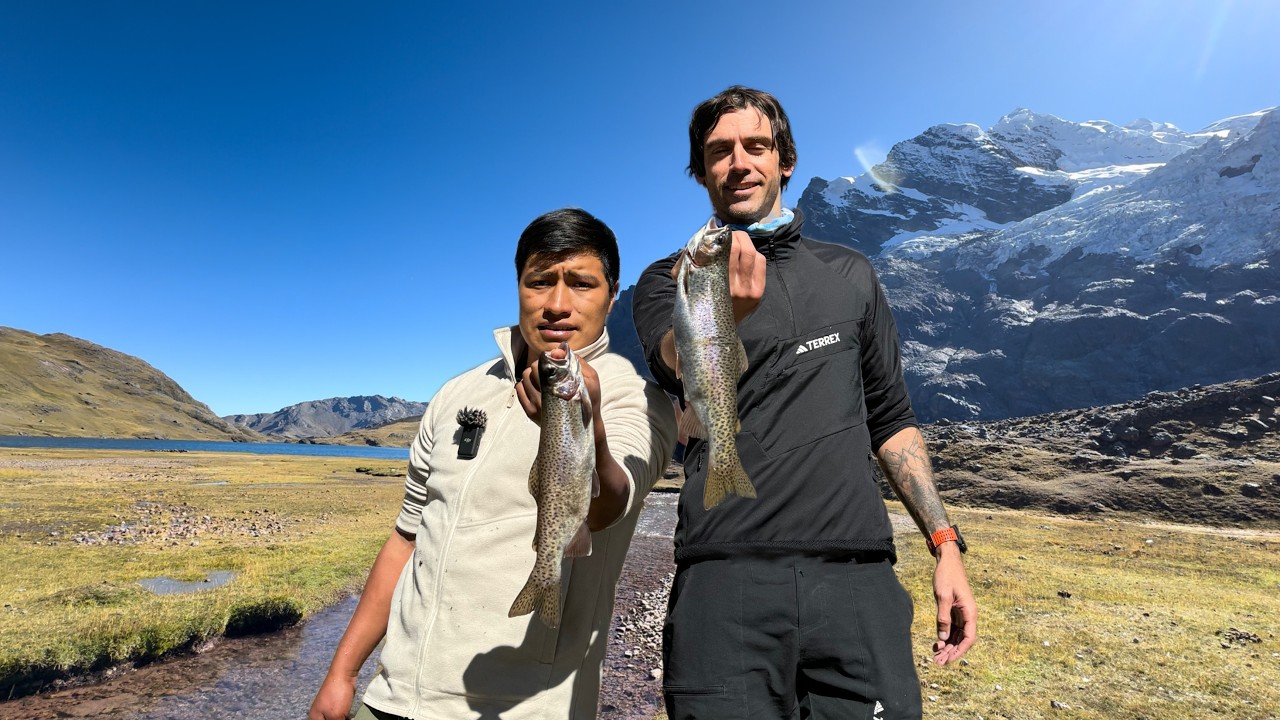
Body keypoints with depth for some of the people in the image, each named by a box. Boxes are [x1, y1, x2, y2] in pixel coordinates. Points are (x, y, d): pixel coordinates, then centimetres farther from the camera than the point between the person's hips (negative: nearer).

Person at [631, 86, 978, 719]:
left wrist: (945, 543, 10)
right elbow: (676, 368, -16)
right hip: (726, 583, -2)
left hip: (858, 575, 3)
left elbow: (890, 418, 18)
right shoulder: (667, 280, 7)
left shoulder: (850, 275, 16)